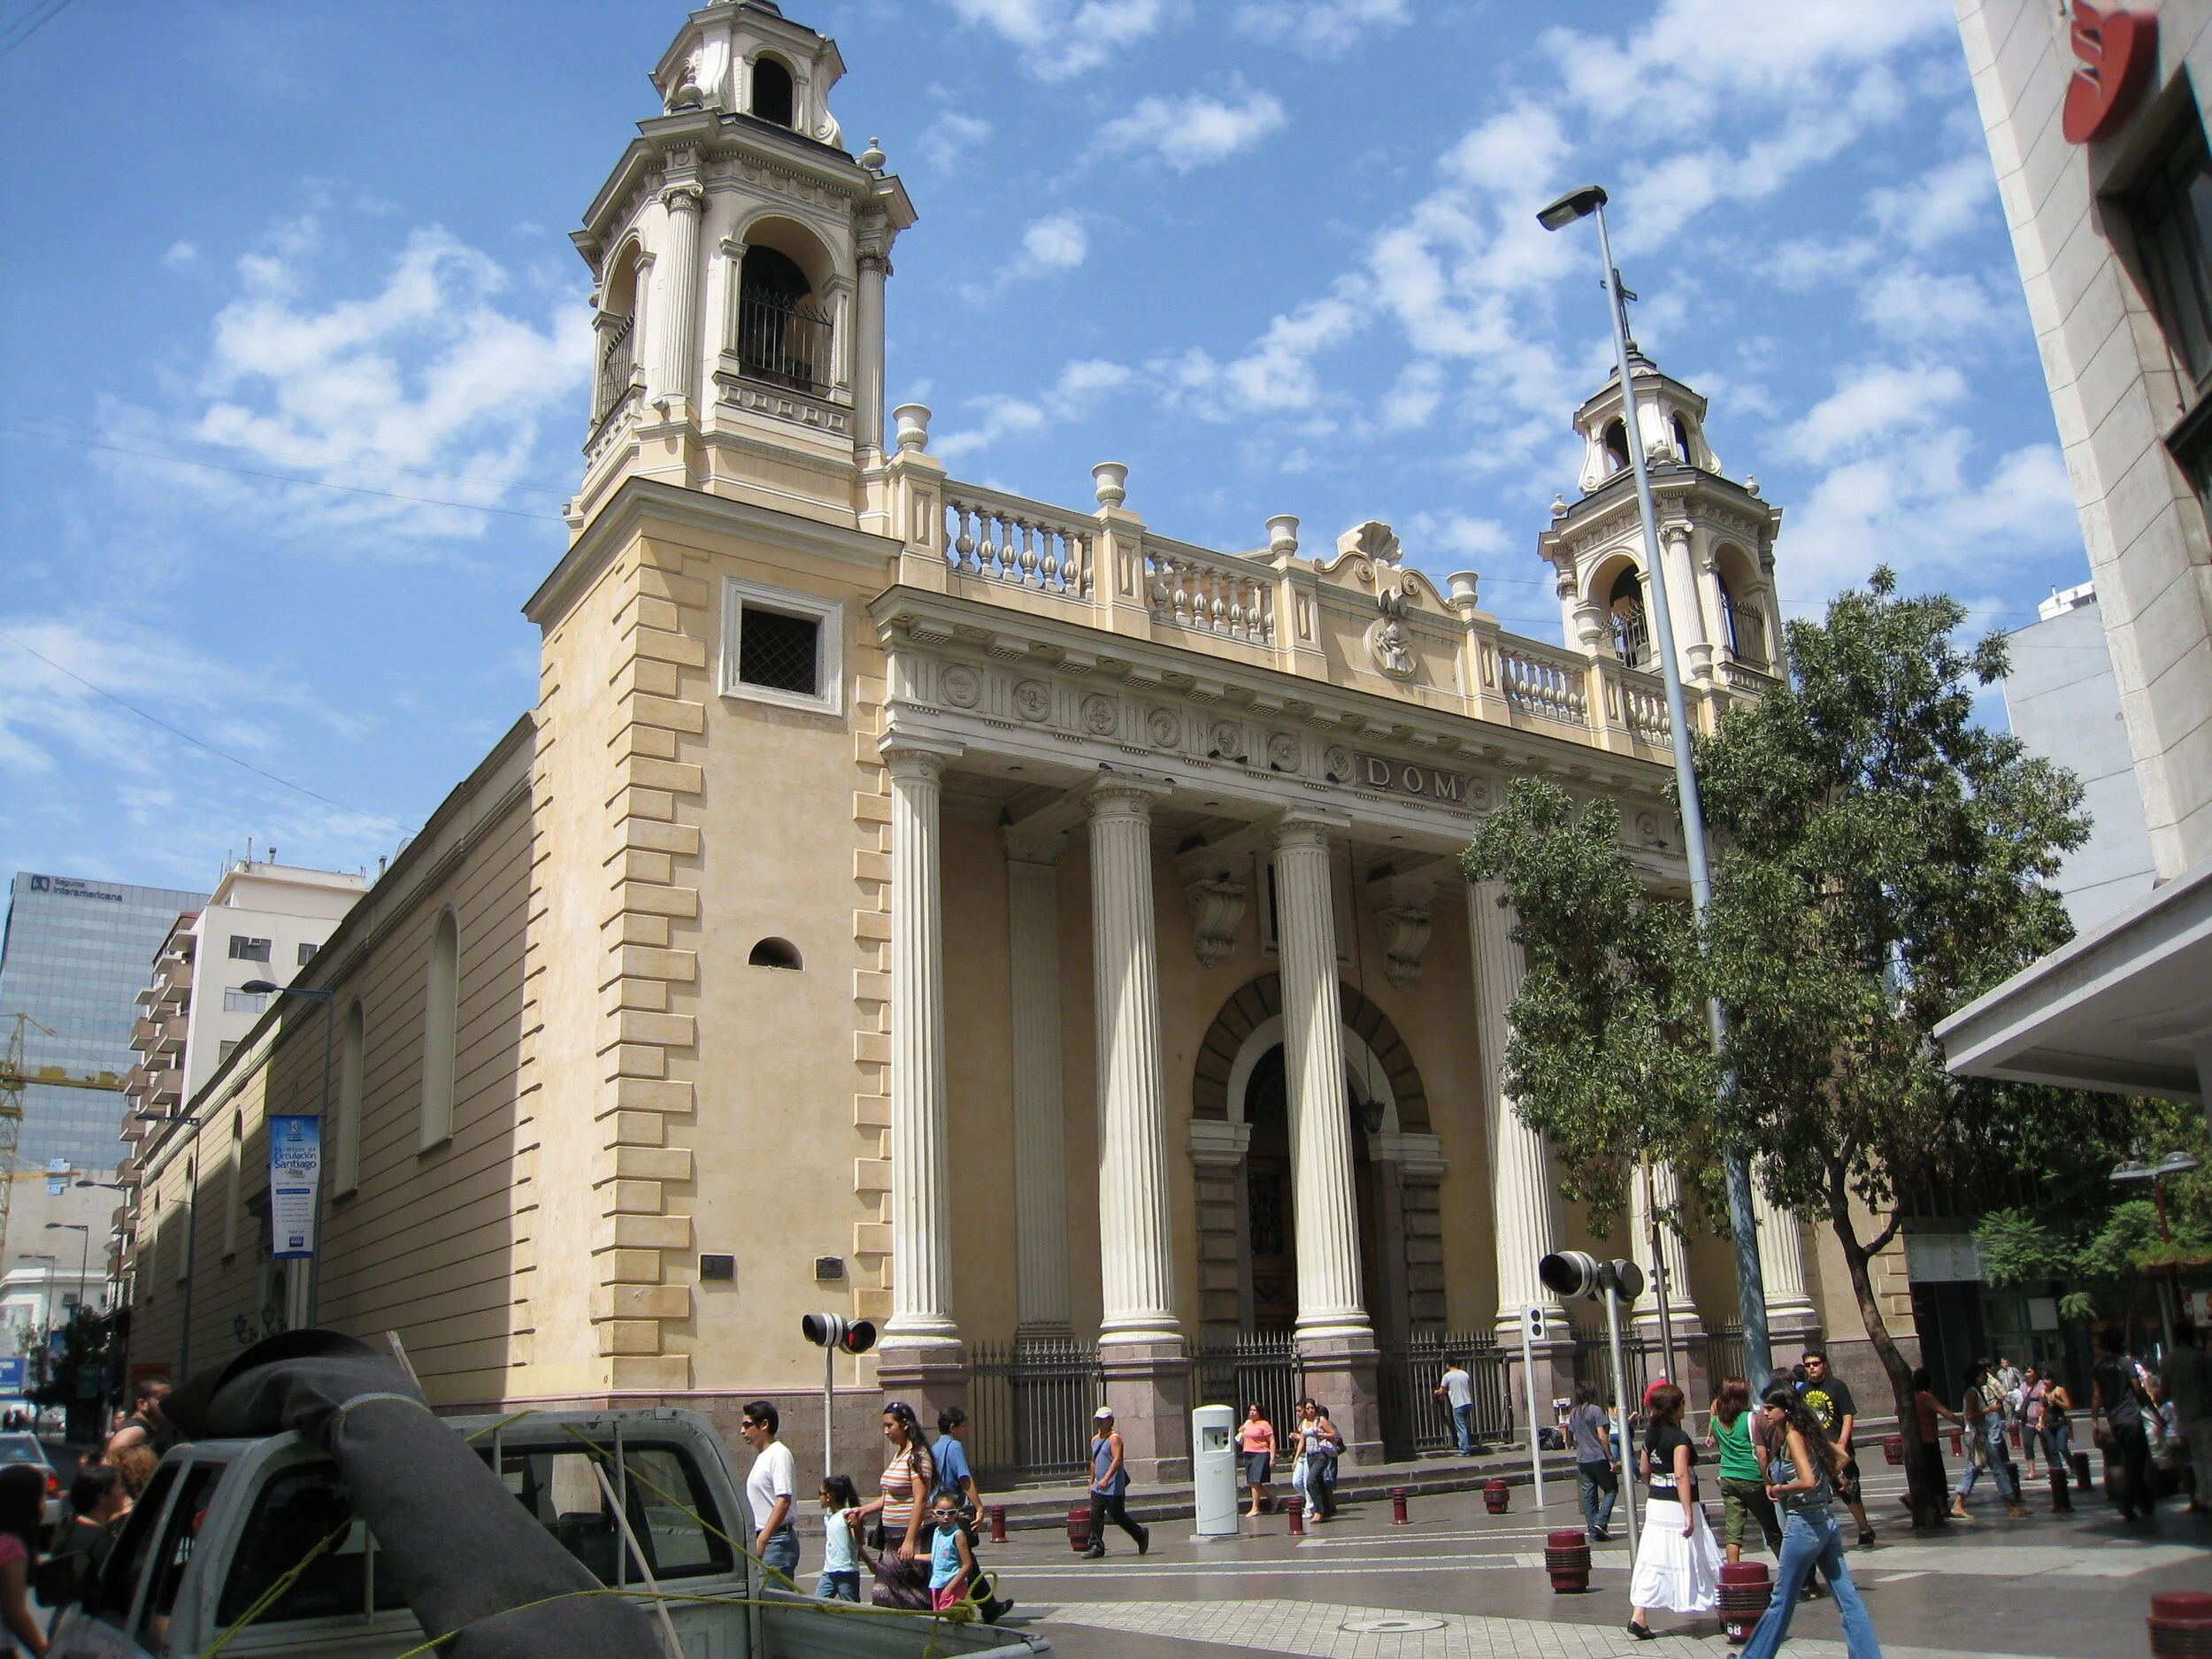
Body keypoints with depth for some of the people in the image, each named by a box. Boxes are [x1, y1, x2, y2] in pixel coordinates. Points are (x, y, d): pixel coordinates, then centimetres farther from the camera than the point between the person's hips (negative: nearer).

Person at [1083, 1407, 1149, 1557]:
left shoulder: (1114, 1438, -10)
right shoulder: (1094, 1440, 15)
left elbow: (1117, 1460, -22)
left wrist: (1106, 1478, -31)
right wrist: (1091, 1482, 23)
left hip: (1113, 1488, -7)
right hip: (1097, 1488, 7)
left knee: (1119, 1517, 1)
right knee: (1094, 1517, -2)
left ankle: (1141, 1535, 21)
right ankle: (1097, 1547, 3)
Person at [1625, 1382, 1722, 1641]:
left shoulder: (1650, 1435, 7)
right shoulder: (1679, 1438, -16)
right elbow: (1681, 1476, -23)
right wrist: (1689, 1513, -24)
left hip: (1655, 1504, 7)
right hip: (1677, 1505, -7)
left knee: (1653, 1561, 5)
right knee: (1697, 1559, 6)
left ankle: (1638, 1616, -2)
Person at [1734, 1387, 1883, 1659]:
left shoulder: (1793, 1436, -16)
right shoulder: (1808, 1432, 9)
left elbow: (1808, 1482, -26)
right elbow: (1841, 1458, 22)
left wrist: (1778, 1489, -12)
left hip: (1804, 1525, -8)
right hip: (1827, 1522, 8)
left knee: (1781, 1600, 5)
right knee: (1847, 1598, 8)